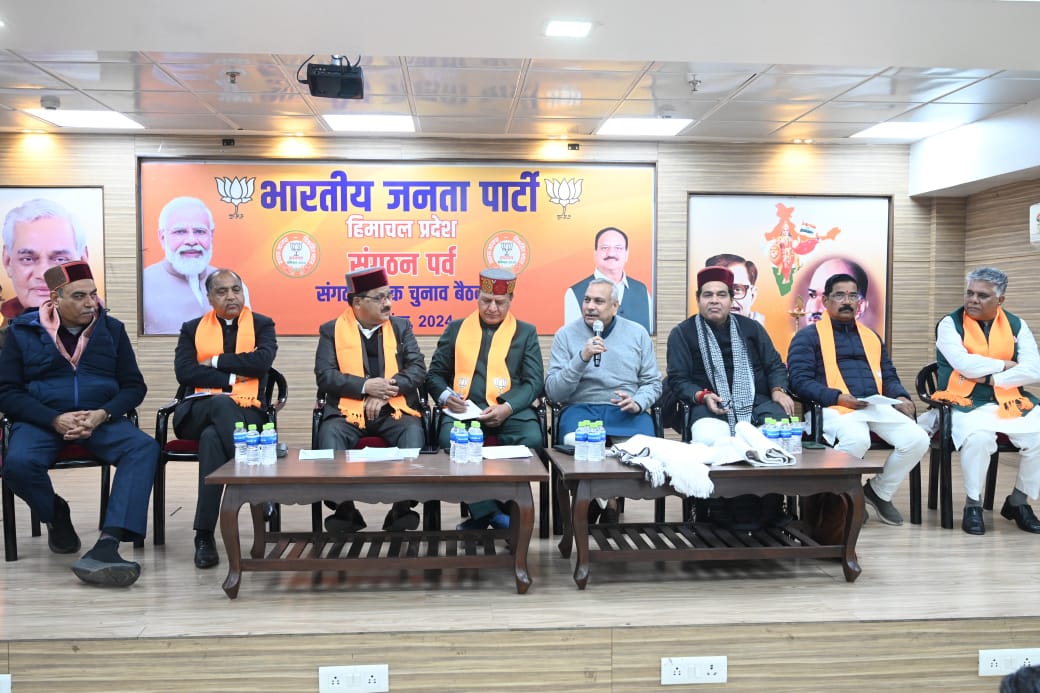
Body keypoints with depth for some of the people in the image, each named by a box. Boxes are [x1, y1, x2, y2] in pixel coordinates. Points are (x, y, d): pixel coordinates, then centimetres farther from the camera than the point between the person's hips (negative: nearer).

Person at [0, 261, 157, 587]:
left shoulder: (112, 329, 7)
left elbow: (134, 386, 6)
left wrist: (102, 415, -15)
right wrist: (55, 420, -16)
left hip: (101, 419, 1)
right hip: (41, 420, -1)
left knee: (144, 447, -30)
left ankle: (108, 543, -41)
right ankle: (56, 516, 2)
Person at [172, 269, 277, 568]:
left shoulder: (262, 325, 12)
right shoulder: (192, 328, 16)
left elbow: (262, 361, -9)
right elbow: (184, 372, -2)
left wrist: (216, 361, -3)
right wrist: (231, 378, -9)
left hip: (246, 412, -1)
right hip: (200, 412, 1)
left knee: (213, 437, -36)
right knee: (222, 402, -37)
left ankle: (204, 535, -31)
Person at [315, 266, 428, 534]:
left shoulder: (401, 326, 12)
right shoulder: (331, 330, 8)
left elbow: (418, 369, 2)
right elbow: (325, 376, -3)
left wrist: (385, 392, -14)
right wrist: (365, 386, -16)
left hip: (394, 410, 1)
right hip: (348, 410, 0)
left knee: (414, 433, -29)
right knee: (329, 434, -31)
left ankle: (402, 508, -18)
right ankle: (345, 510, -17)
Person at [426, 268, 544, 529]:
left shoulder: (526, 332, 15)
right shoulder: (455, 329, 18)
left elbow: (534, 381, 6)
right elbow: (435, 374, 17)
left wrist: (507, 408, -13)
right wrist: (445, 395, -7)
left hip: (510, 410, 0)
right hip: (464, 409, 0)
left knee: (532, 439, -32)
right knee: (450, 440, -33)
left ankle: (482, 514, -17)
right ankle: (491, 512, -24)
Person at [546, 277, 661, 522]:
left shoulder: (637, 333, 10)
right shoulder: (566, 334, 4)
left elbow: (652, 383, 13)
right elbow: (554, 393, -4)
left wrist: (637, 402, -10)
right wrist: (582, 358, -16)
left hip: (626, 411, 2)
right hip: (581, 408, -1)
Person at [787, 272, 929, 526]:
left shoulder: (871, 336, 27)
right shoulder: (809, 336, 7)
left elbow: (889, 376, 25)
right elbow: (800, 381, -4)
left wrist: (901, 397, 2)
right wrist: (838, 397, -16)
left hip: (877, 407, 6)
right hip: (835, 407, -6)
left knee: (918, 439, -19)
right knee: (857, 439, -37)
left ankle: (879, 492, 7)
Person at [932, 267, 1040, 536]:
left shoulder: (1017, 325, 9)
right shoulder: (950, 324, -1)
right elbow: (965, 364, -17)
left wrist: (991, 378, -13)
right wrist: (1005, 365, -5)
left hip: (1009, 401, 4)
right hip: (966, 402, -4)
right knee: (979, 436, -34)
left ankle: (1018, 501, 4)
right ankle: (973, 504, -12)